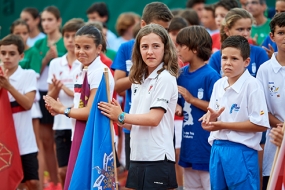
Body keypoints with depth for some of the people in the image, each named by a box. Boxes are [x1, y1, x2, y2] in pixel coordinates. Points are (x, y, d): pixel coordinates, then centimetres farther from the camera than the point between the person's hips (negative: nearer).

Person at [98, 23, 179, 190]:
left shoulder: (165, 78, -9)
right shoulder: (139, 80, 14)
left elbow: (154, 118, -16)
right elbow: (135, 123, 14)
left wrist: (121, 116, -10)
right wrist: (119, 119, -5)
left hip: (157, 158, -8)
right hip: (138, 157, 8)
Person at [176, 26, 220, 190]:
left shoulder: (210, 76, -13)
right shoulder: (182, 74, 7)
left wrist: (192, 99, -17)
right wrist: (177, 108, -5)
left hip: (207, 145, -7)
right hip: (189, 145, 7)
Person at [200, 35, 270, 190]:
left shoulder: (252, 85, -12)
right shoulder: (218, 85, 8)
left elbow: (261, 124, -16)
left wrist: (224, 125, -15)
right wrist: (211, 117, -8)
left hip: (241, 151, -7)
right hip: (217, 148, 7)